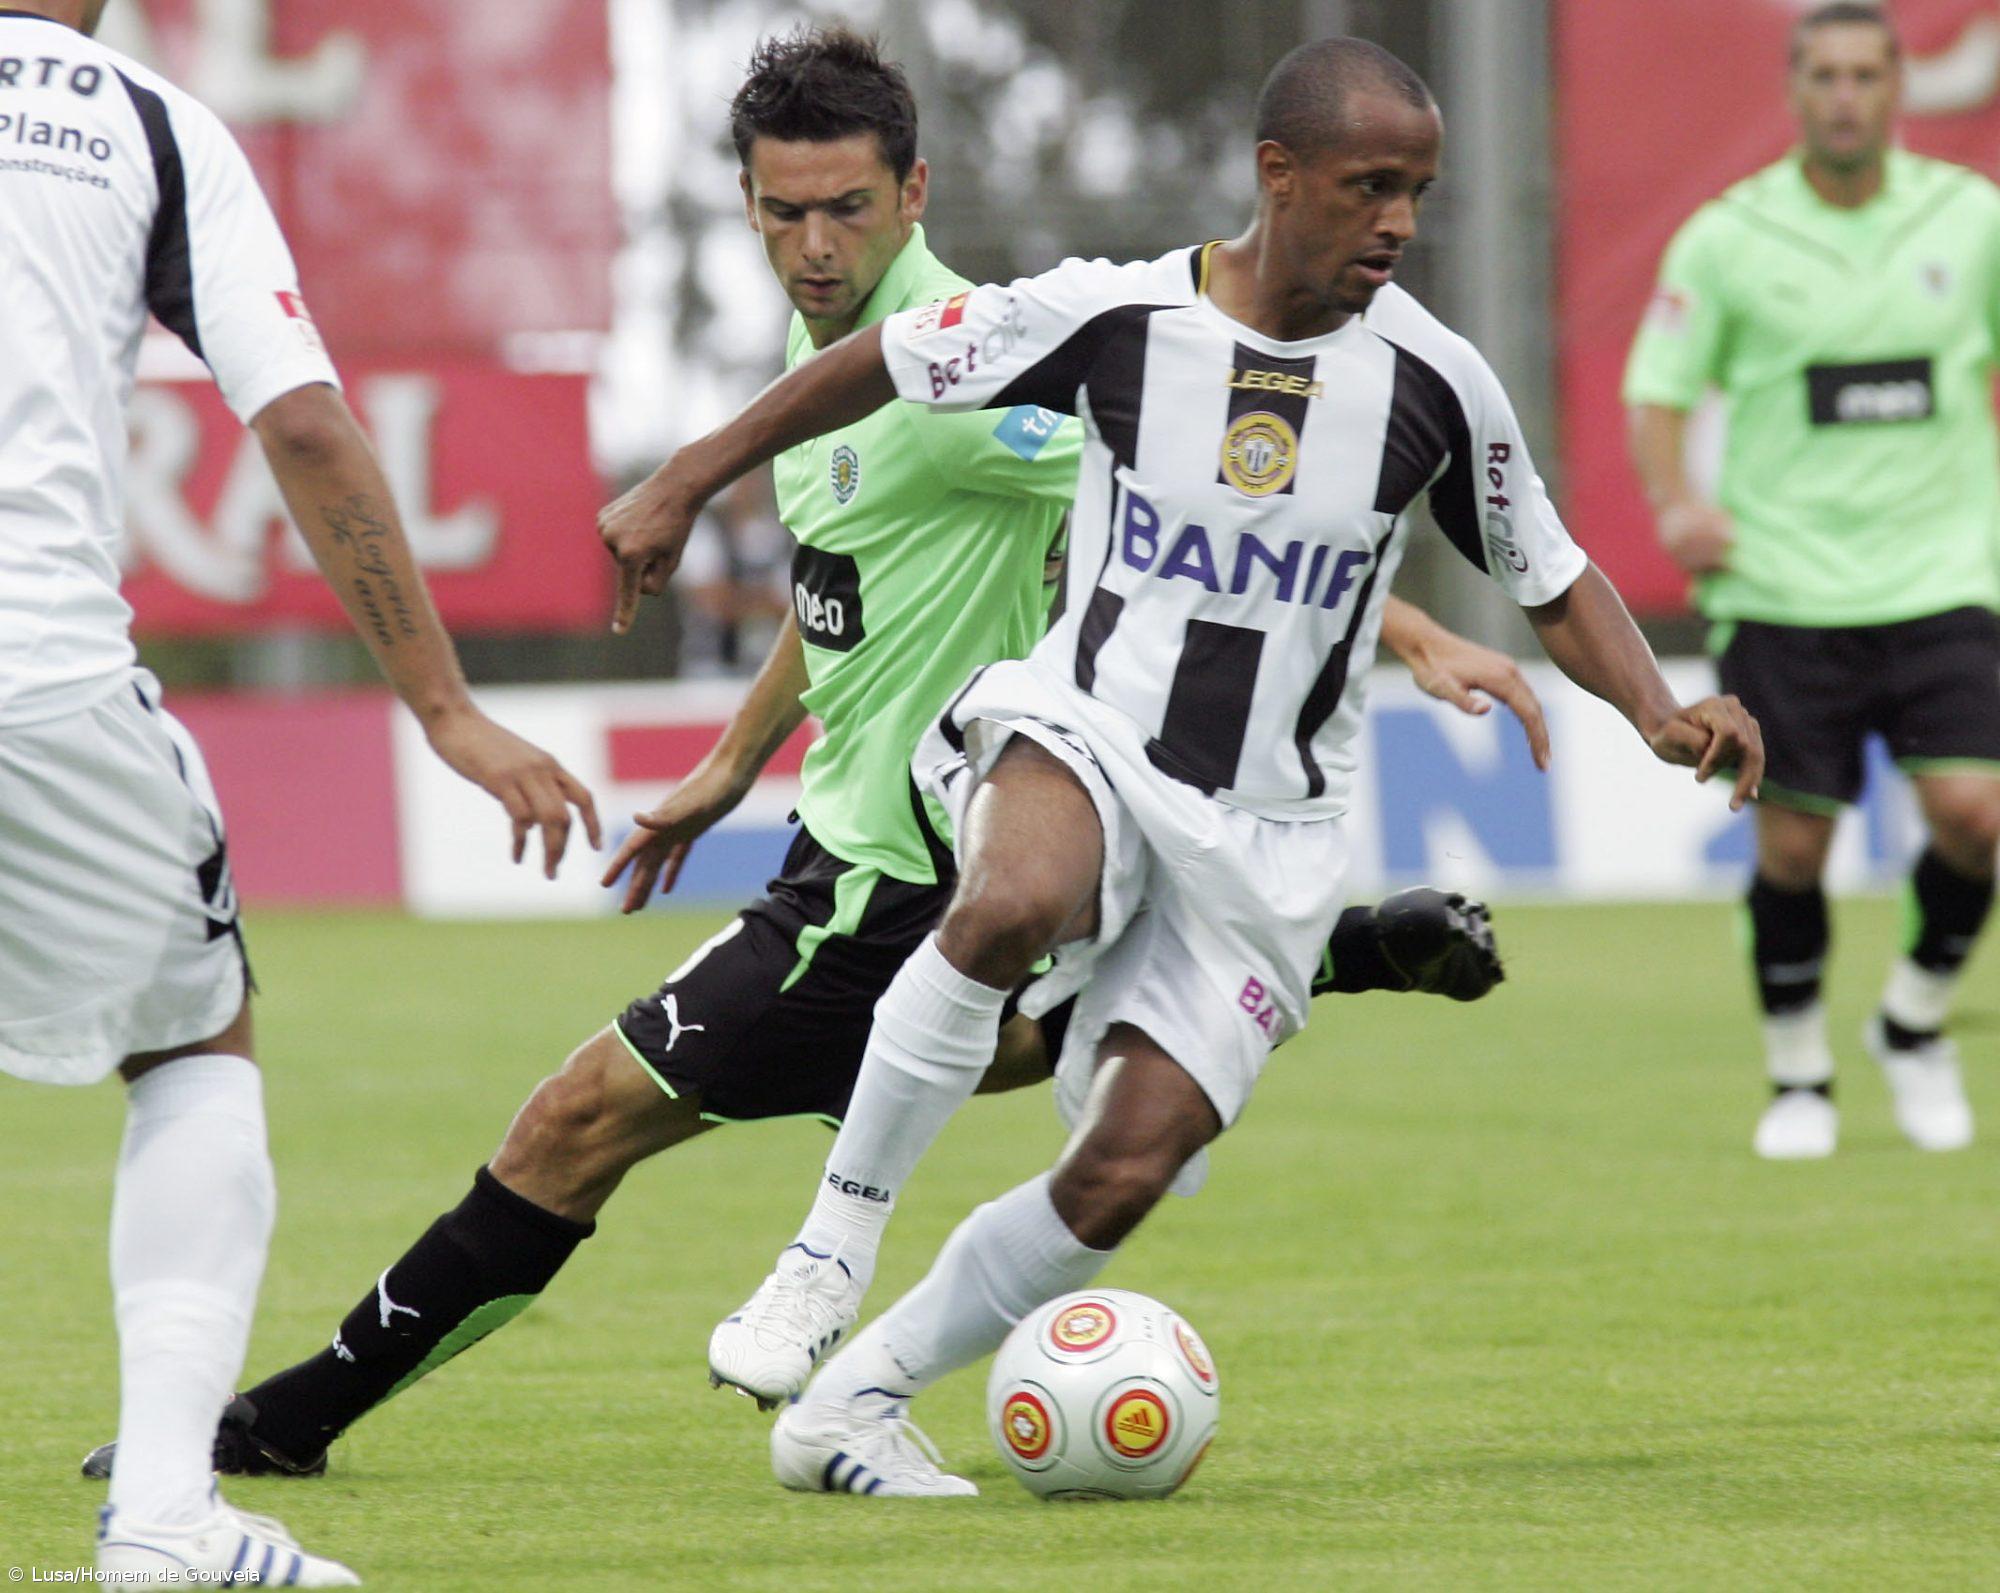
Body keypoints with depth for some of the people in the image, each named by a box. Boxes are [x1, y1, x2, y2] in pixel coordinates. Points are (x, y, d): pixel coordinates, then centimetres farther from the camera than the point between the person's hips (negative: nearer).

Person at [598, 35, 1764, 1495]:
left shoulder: (1432, 382, -6)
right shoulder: (1116, 317, -9)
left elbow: (1555, 585, 8)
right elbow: (884, 363, 6)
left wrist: (1662, 717, -10)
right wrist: (683, 488, 11)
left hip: (1263, 836, 2)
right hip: (1082, 731, -2)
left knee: (1123, 1178, -7)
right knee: (1014, 905, -38)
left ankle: (853, 1403, 12)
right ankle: (835, 1248, -21)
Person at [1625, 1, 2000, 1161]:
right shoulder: (1730, 238, -2)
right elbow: (1657, 389, 2)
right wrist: (1678, 504, -16)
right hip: (1785, 587, -1)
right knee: (1793, 845, -2)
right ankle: (1799, 1076, 19)